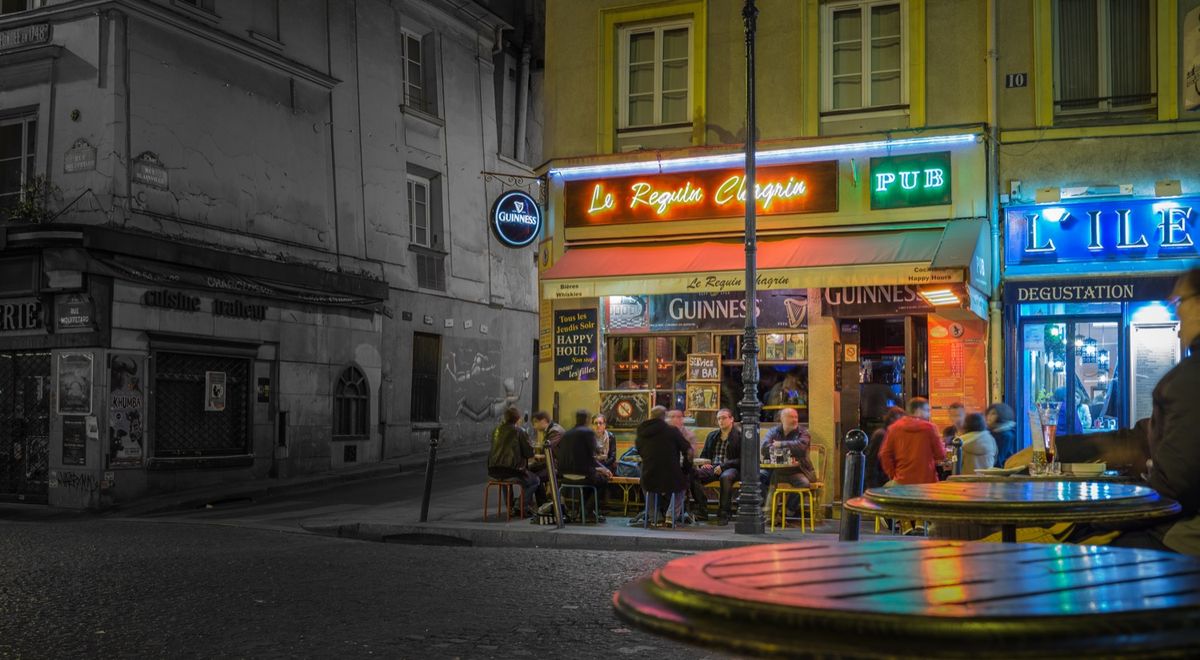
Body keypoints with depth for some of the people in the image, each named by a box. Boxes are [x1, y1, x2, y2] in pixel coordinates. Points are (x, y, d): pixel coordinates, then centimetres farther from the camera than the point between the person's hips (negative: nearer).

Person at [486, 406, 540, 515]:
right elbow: (529, 453, -4)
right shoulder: (519, 431, -7)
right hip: (512, 470, -6)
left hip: (494, 471, 6)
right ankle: (523, 505, 7)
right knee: (535, 481, 16)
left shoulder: (496, 431, 9)